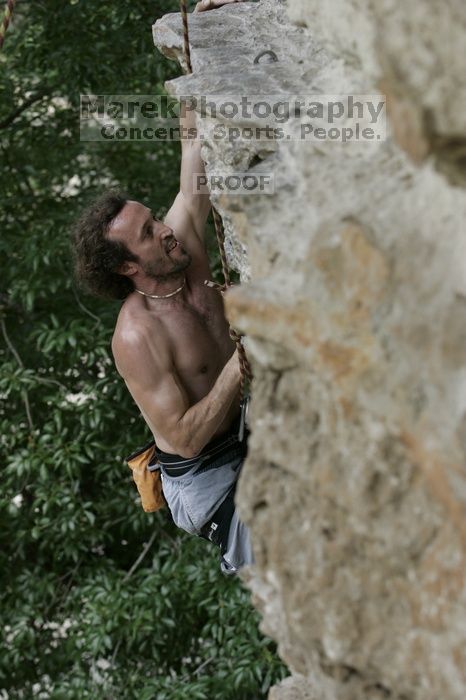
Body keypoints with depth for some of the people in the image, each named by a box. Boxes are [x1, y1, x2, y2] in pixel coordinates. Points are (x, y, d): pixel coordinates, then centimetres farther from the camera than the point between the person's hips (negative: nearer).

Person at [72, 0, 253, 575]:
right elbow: (185, 436, -25)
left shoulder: (184, 252, -5)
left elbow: (194, 168, -1)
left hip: (245, 439, 8)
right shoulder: (137, 337, -24)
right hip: (202, 477, -8)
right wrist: (241, 364, -30)